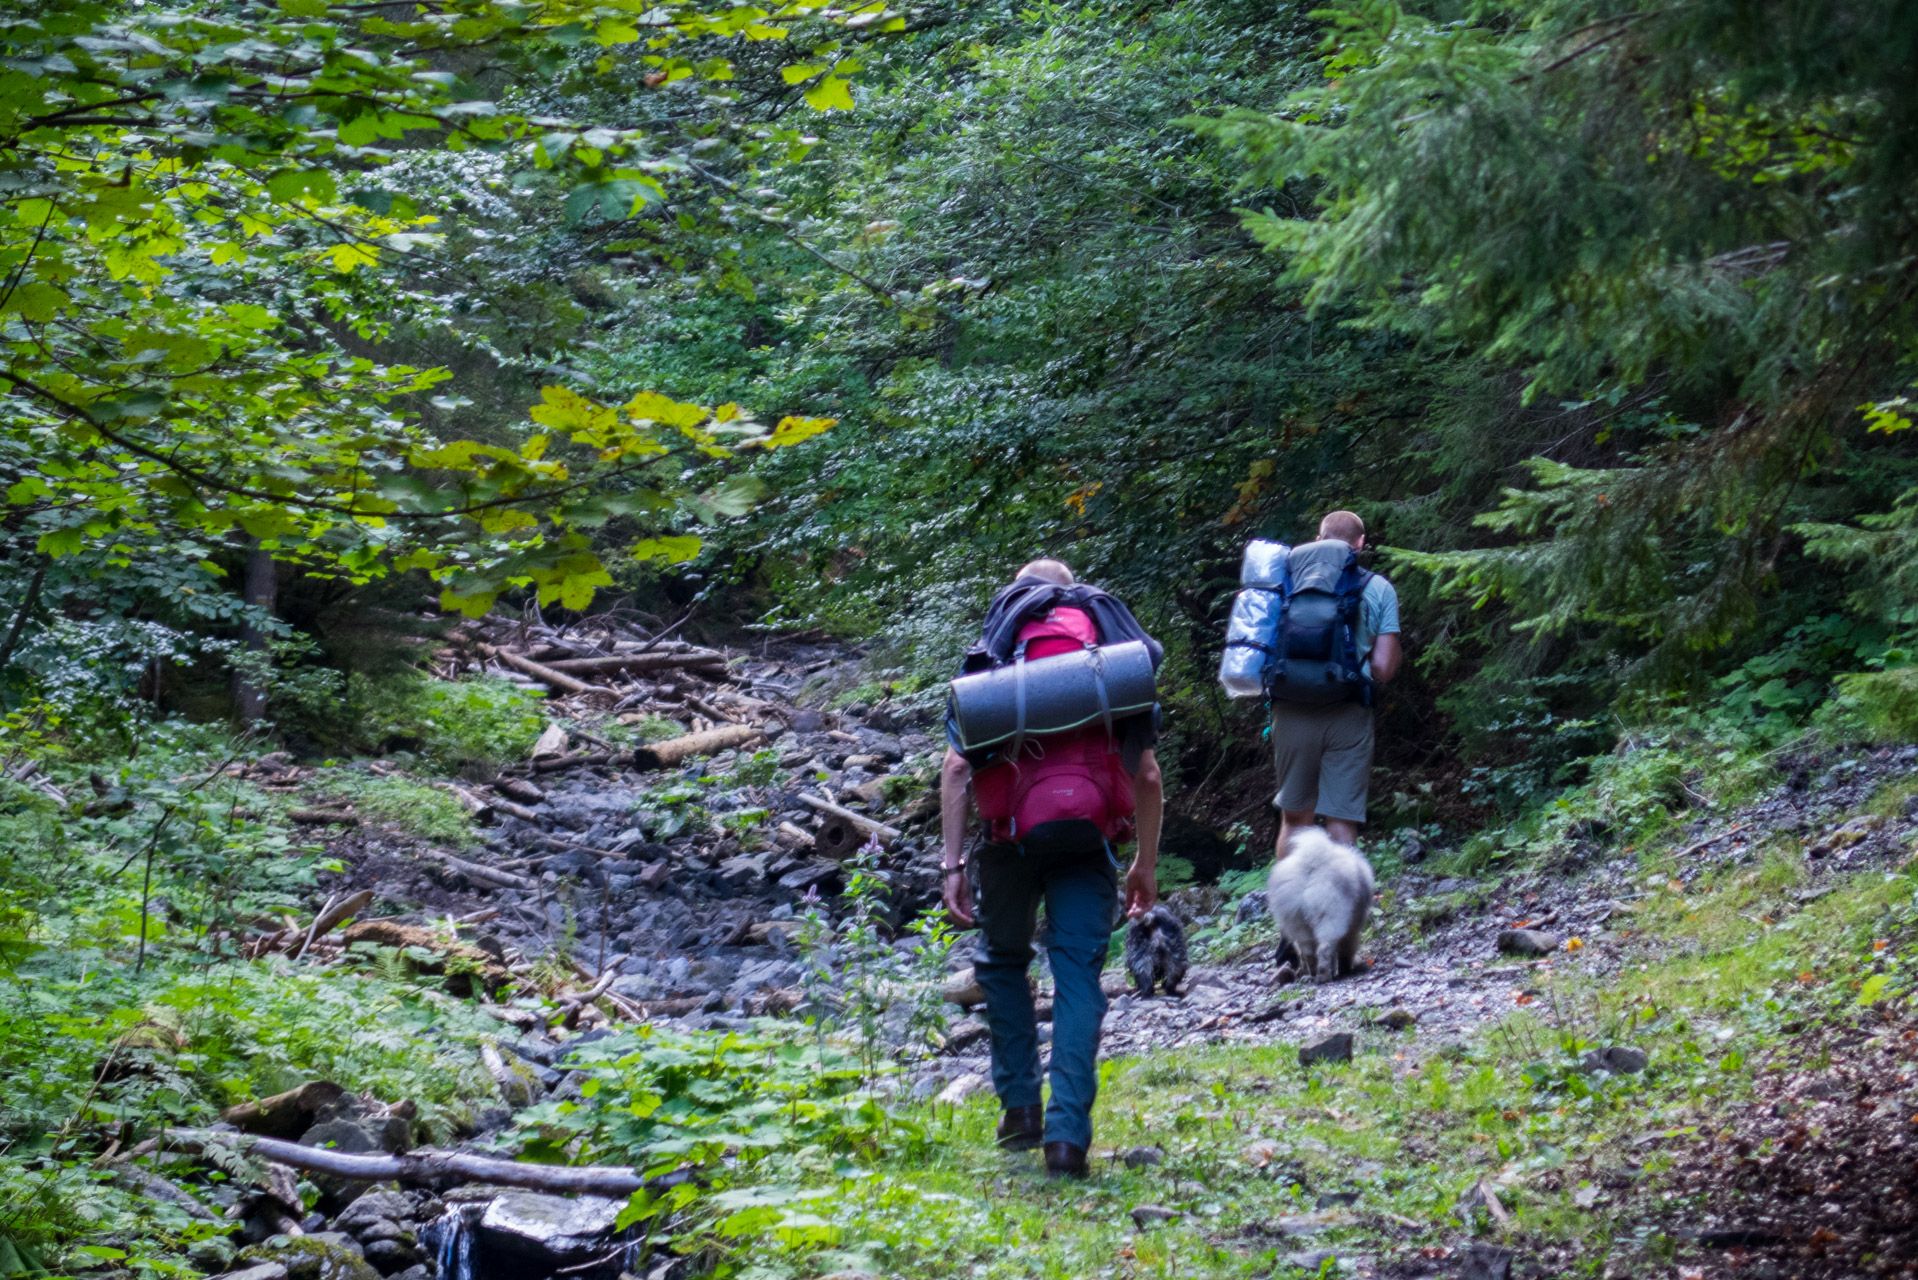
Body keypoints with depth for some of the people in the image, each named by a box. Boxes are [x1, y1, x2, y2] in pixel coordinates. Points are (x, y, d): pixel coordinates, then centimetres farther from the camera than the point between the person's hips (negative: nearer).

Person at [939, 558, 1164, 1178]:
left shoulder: (991, 658, 13)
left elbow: (957, 766, 1)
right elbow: (1147, 778, 12)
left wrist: (954, 863, 1)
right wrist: (1146, 864, 21)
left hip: (1012, 828, 0)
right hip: (1086, 839, 0)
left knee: (1002, 961, 22)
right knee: (1078, 975, 2)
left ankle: (1020, 1107, 20)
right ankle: (1067, 1133, -10)